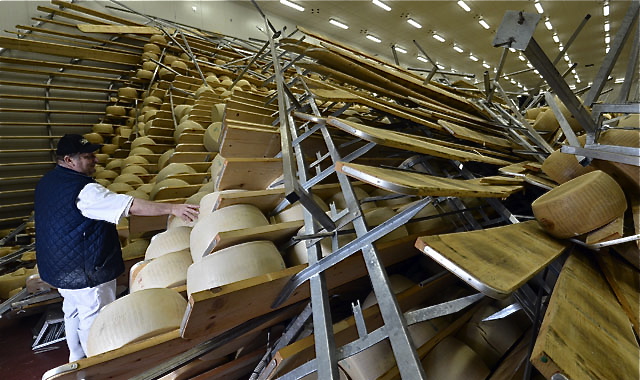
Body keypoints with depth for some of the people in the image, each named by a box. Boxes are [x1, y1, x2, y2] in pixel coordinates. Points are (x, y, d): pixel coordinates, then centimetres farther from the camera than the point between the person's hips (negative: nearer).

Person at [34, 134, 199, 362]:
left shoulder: (46, 182, 3)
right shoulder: (84, 190, -28)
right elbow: (130, 206, -39)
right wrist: (172, 208, -42)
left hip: (57, 267, 10)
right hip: (85, 272, -9)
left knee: (72, 312, 26)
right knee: (94, 319, 9)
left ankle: (76, 356, 46)